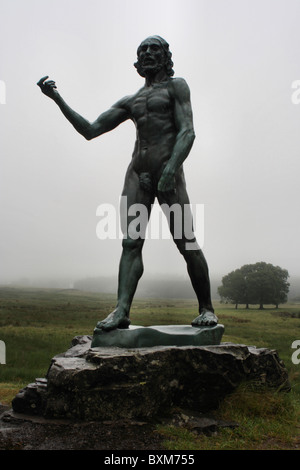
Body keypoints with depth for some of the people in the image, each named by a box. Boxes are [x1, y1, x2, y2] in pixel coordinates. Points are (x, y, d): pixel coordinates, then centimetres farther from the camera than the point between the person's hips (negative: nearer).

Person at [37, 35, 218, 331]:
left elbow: (187, 132, -3)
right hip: (137, 172, 4)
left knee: (186, 242, -9)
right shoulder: (129, 102, 25)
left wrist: (171, 168, -22)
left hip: (168, 170, -4)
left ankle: (206, 309, 4)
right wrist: (57, 99, 10)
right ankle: (121, 311, -19)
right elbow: (89, 130, 20)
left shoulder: (176, 86, 12)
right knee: (130, 242, -11)